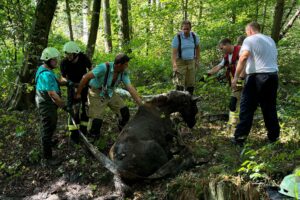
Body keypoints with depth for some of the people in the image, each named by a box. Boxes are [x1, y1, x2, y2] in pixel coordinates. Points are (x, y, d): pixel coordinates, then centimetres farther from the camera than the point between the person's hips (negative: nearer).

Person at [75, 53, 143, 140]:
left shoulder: (123, 73, -14)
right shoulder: (104, 67, -31)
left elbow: (130, 88, -16)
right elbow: (85, 77, -27)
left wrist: (141, 104, -23)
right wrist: (78, 93, -20)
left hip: (110, 93, 5)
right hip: (97, 94, -5)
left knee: (124, 111, -6)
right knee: (96, 120, -11)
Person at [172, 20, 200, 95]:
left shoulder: (194, 36, -5)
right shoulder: (177, 38, -15)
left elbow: (197, 47, 13)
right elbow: (174, 53, -19)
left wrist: (197, 60, 8)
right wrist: (174, 66, -31)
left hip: (191, 62, 4)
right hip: (180, 62, -4)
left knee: (190, 84, 5)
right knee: (180, 84, -13)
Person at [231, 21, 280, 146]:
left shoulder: (250, 40, -2)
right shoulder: (270, 40, 20)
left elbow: (243, 58, -14)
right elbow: (274, 58, 20)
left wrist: (236, 78, -16)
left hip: (256, 76, -6)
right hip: (273, 75, 6)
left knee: (247, 108, -3)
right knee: (270, 108, 15)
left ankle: (240, 137, -4)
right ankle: (274, 136, 21)